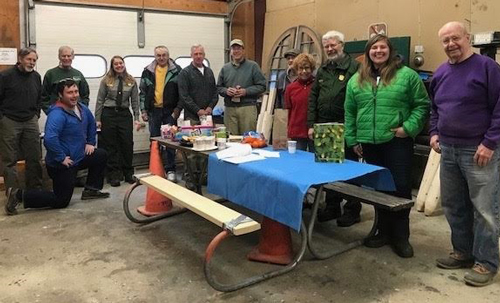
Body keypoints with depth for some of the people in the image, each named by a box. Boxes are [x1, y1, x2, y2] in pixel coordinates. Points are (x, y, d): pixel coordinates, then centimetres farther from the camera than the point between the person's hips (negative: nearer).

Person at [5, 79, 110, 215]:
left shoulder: (82, 108, 2)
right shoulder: (57, 114, -26)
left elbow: (91, 123, 23)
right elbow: (50, 139, -39)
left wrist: (90, 143, 17)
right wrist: (61, 158, -29)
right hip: (62, 164, -9)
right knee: (61, 201, -2)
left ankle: (91, 190, 24)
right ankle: (19, 195, 4)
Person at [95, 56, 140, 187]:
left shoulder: (131, 81, 5)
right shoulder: (106, 81, 0)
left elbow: (135, 101, 6)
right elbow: (100, 101, 1)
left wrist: (136, 118, 0)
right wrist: (97, 119, -2)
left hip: (125, 114, 1)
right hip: (109, 114, -1)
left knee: (127, 144, 2)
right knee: (111, 146, 4)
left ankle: (128, 174, 17)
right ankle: (114, 176, 13)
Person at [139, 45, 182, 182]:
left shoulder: (176, 71, -1)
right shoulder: (148, 71, 7)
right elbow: (143, 92, 10)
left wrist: (178, 108, -7)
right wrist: (143, 110, 5)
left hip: (170, 111, -3)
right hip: (153, 110, 3)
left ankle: (170, 170, 8)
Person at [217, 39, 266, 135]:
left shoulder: (253, 66, 5)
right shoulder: (225, 68, 15)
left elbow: (262, 86, 0)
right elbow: (219, 87, 17)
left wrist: (246, 91, -11)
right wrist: (226, 91, -5)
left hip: (247, 107, -3)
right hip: (229, 108, 3)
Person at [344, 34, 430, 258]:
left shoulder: (407, 75, 0)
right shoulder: (357, 80, 11)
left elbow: (422, 105, 0)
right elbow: (350, 112, 12)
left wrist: (409, 128, -12)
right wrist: (352, 139, 8)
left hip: (397, 142, -4)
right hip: (369, 144, 4)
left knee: (400, 187, -1)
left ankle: (400, 237, 13)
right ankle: (384, 231, 26)